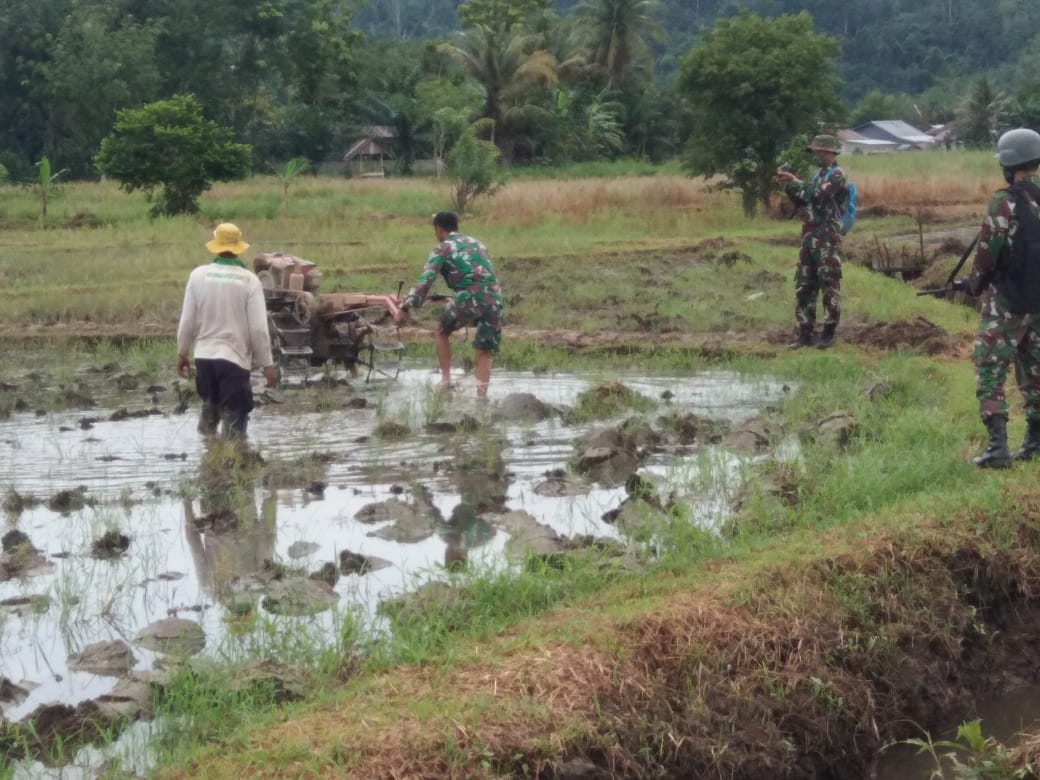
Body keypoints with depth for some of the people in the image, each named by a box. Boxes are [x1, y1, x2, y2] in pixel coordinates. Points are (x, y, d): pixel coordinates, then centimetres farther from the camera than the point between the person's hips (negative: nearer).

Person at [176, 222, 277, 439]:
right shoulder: (249, 280, -9)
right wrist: (267, 364, -1)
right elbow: (258, 327, -9)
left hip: (204, 356, 3)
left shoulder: (199, 275, -3)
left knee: (209, 409, 24)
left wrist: (182, 353, 14)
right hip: (235, 358, -3)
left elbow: (187, 321, 0)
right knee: (234, 419, 3)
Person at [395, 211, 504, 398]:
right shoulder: (477, 243, 24)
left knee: (442, 331, 23)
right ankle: (481, 396, 1)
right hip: (494, 299, 4)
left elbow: (425, 281, -4)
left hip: (468, 299, -4)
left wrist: (405, 309, -3)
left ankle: (446, 381, 19)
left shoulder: (442, 248, 6)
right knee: (483, 354, 11)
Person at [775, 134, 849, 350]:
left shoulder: (837, 174, -8)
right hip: (809, 237, 9)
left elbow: (817, 196, -21)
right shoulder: (818, 175, 19)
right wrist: (788, 184, 5)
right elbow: (801, 201, 20)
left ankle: (829, 332, -1)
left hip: (828, 239, -9)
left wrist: (795, 182, -12)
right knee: (803, 285, 7)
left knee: (829, 285, -4)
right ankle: (805, 332, 9)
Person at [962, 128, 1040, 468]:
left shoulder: (1004, 203, -16)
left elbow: (987, 253, -13)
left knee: (990, 372, -4)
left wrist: (973, 284, 5)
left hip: (1008, 303, -6)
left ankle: (998, 447, -13)